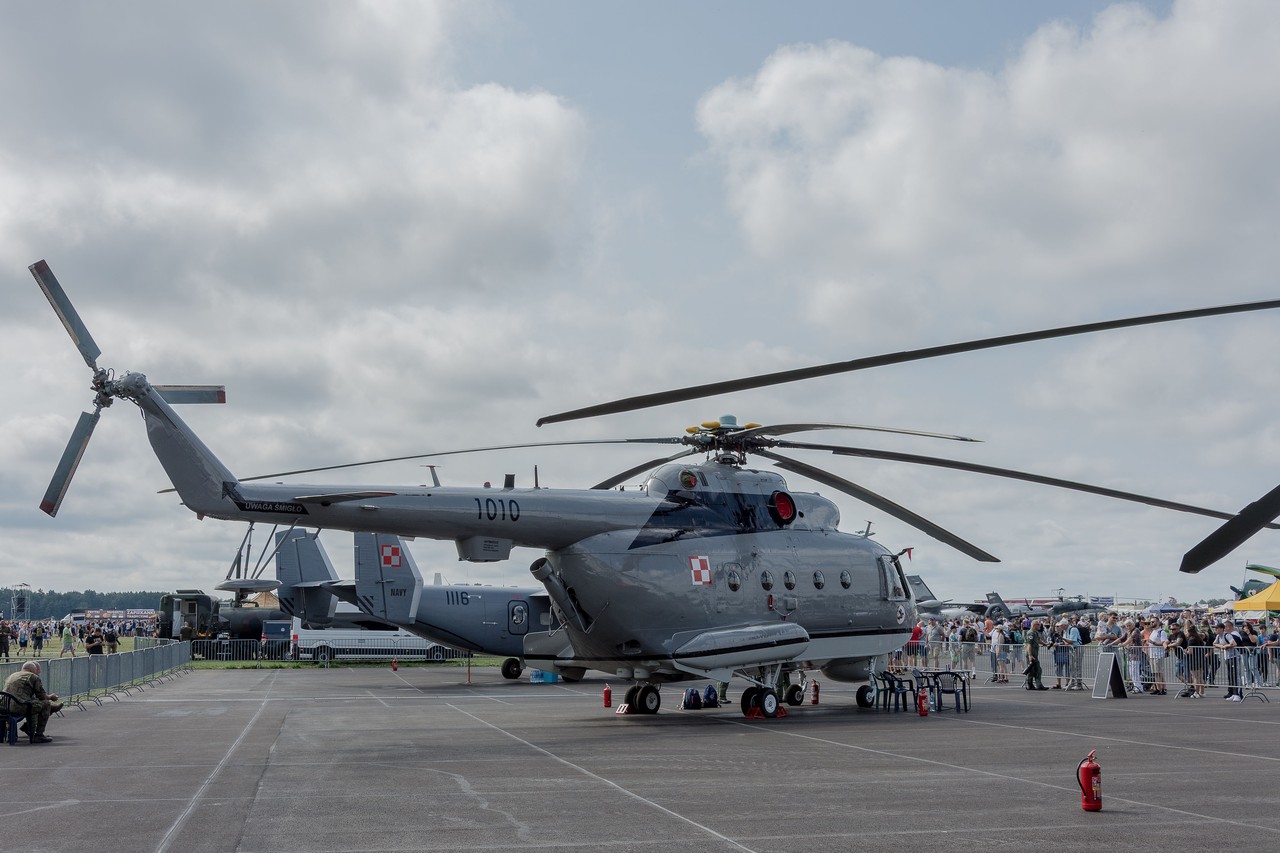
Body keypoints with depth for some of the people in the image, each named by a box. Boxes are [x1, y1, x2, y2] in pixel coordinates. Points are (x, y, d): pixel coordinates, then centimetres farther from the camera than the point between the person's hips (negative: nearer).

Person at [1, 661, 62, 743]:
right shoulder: (33, 677, 4)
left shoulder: (12, 676, 27)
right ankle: (38, 735, 6)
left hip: (4, 707, 8)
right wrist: (50, 697, 27)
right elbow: (42, 697, 4)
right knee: (46, 704, 7)